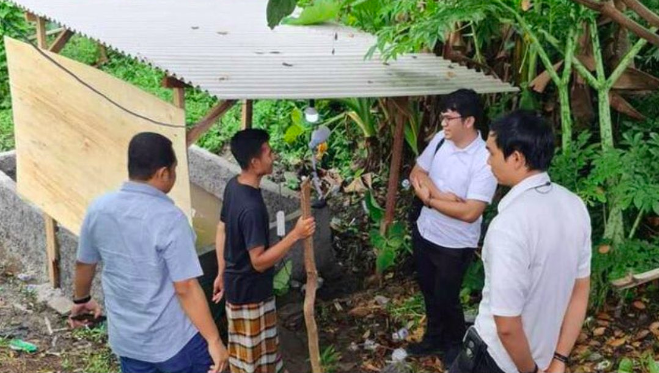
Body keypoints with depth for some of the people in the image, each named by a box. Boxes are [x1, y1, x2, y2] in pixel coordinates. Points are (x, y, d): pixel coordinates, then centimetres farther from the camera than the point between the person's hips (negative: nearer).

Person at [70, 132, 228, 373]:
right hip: (175, 340, -6)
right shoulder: (169, 218, -24)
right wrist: (214, 340, -17)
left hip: (126, 338, 6)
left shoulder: (98, 209, -5)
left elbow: (84, 264, 10)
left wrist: (81, 300, 29)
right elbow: (186, 288, -24)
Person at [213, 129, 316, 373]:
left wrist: (222, 273, 18)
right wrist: (296, 235, -30)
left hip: (237, 282, 9)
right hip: (250, 290, -9)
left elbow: (222, 232, 8)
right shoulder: (251, 207, -31)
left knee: (247, 352, 26)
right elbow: (259, 261, -28)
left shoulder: (233, 186, -2)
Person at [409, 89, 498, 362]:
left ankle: (456, 344, 38)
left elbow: (470, 212, -29)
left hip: (455, 245, -6)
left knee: (446, 298, 11)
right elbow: (416, 173, 1)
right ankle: (434, 338, 46)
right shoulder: (441, 139, -5)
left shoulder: (485, 160, -26)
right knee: (429, 291, 23)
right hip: (424, 232, 6)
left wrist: (428, 199, -20)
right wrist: (440, 194, -18)